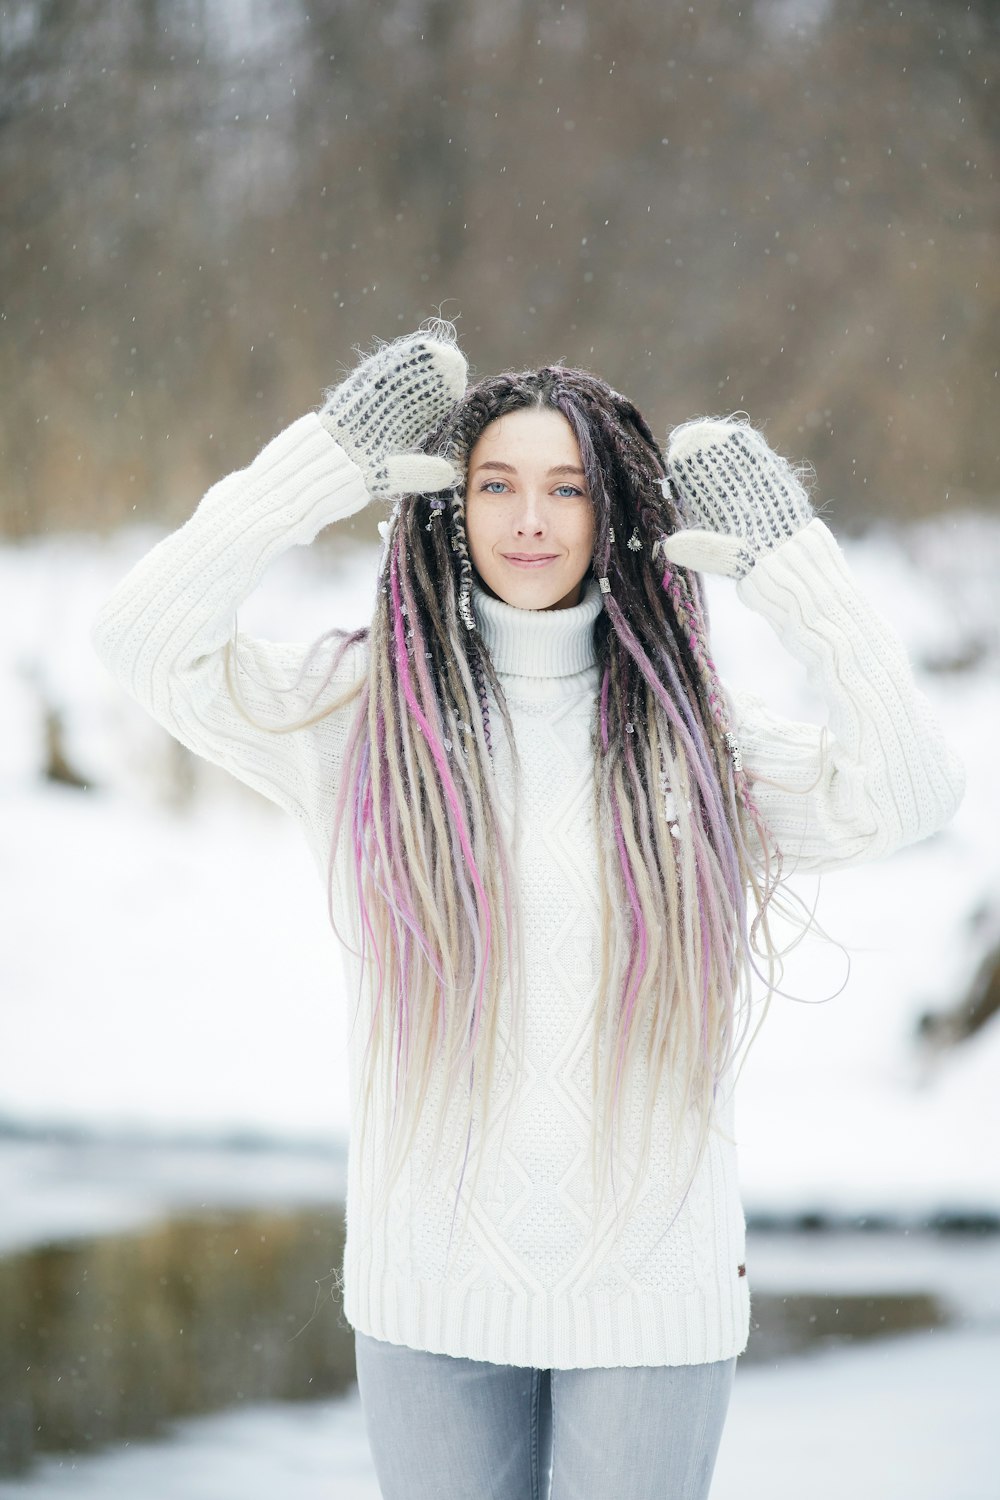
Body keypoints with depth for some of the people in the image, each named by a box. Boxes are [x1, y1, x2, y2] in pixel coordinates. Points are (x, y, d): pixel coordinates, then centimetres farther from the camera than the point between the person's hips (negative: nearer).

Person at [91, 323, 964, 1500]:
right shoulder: (367, 709, 0)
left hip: (653, 1283, 0)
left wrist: (789, 562, -10)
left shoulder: (691, 731, 1)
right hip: (431, 1291, 0)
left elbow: (906, 798, -10)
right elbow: (145, 642, -10)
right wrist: (327, 465, -12)